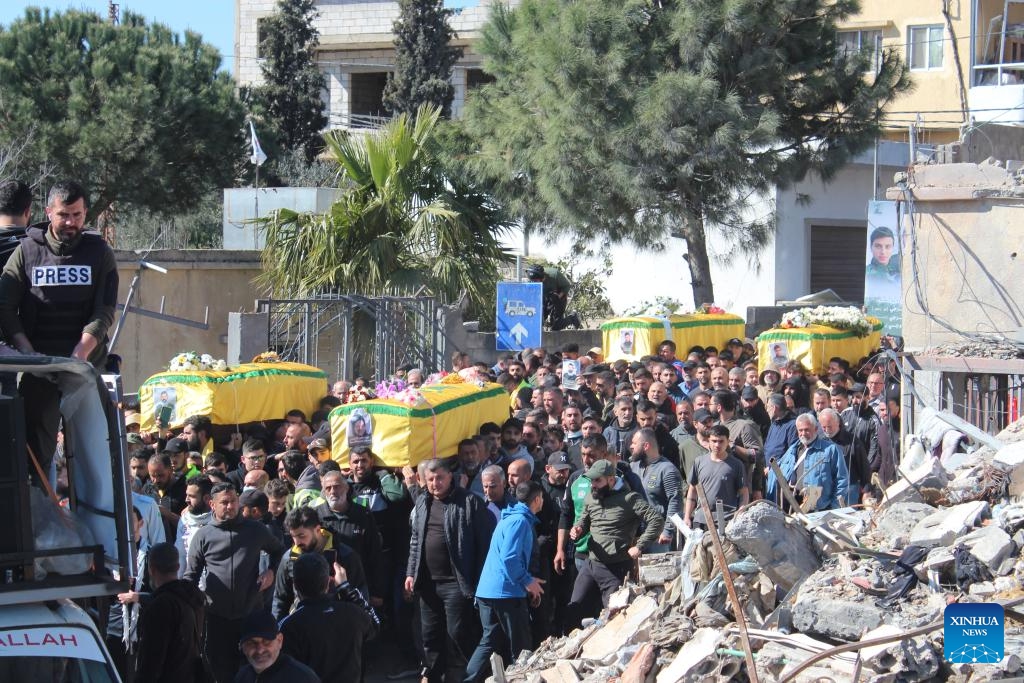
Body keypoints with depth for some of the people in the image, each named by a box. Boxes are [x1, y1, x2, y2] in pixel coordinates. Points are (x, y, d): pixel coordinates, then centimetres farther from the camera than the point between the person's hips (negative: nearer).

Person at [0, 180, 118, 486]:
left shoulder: (98, 252, 5)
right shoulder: (27, 251, 5)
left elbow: (104, 312, -3)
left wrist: (80, 354, -18)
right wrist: (28, 352, -14)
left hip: (88, 364, 0)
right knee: (35, 440, -3)